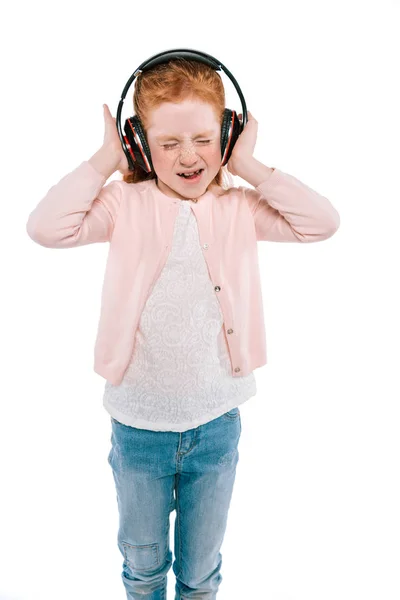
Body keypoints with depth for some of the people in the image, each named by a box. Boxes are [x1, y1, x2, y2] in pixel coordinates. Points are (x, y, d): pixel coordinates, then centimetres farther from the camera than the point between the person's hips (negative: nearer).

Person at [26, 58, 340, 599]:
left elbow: (322, 222, -15)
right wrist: (104, 161, -14)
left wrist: (250, 167, -13)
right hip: (138, 426, 0)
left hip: (217, 425, 1)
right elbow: (47, 227, -20)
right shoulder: (126, 203, -8)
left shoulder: (240, 207, -5)